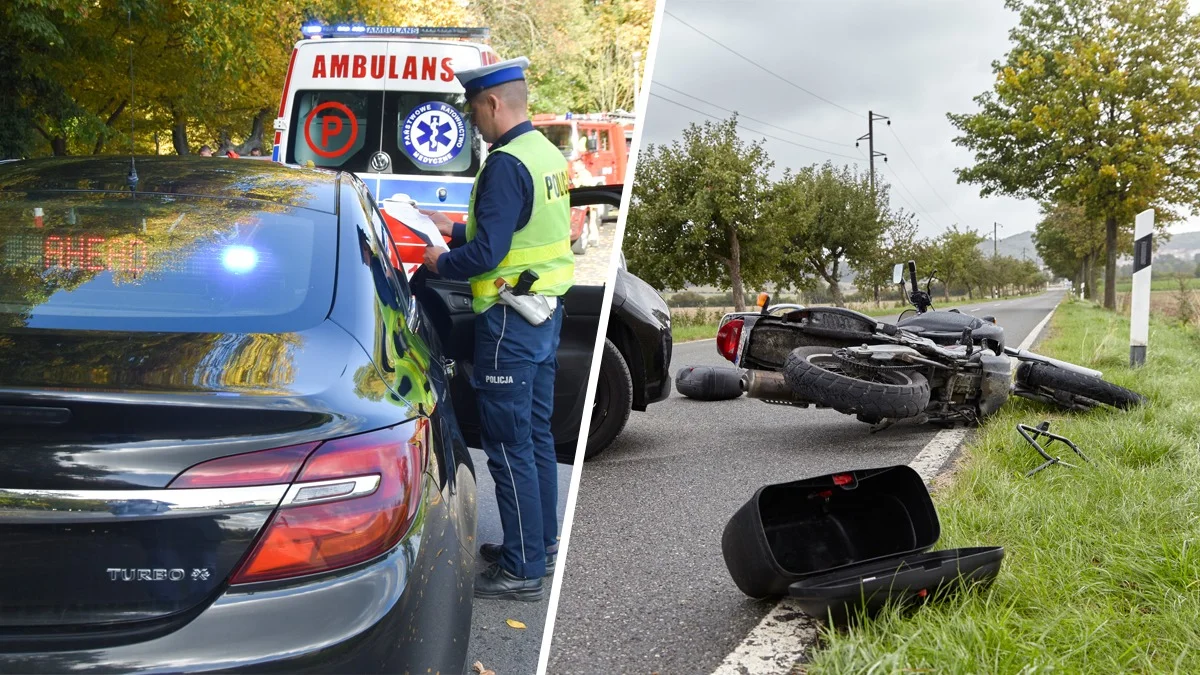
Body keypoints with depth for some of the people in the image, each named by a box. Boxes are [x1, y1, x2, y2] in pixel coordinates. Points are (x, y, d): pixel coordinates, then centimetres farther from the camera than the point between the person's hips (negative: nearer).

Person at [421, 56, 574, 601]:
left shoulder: (506, 165, -20)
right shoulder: (549, 155, 10)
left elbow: (486, 254, -23)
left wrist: (440, 263, -5)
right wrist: (454, 229, 22)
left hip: (510, 320, -10)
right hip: (546, 311, 10)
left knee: (509, 446, -2)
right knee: (536, 434, 18)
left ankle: (523, 570, 6)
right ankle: (541, 543, 30)